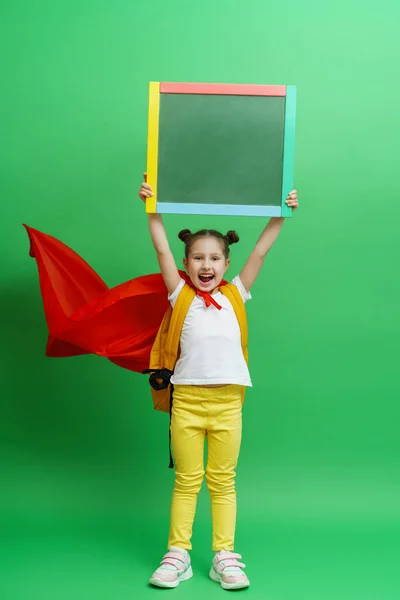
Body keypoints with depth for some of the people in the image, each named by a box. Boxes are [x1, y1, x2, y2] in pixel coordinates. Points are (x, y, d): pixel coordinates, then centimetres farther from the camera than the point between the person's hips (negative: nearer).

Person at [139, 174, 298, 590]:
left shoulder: (234, 295, 10)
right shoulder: (181, 297, 6)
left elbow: (260, 251, 9)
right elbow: (162, 250, 2)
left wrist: (281, 213, 7)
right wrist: (153, 208, -1)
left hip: (227, 400, 1)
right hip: (188, 398, -1)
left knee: (223, 480, 9)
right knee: (186, 480, 7)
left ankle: (224, 557, 16)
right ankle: (177, 555, 15)